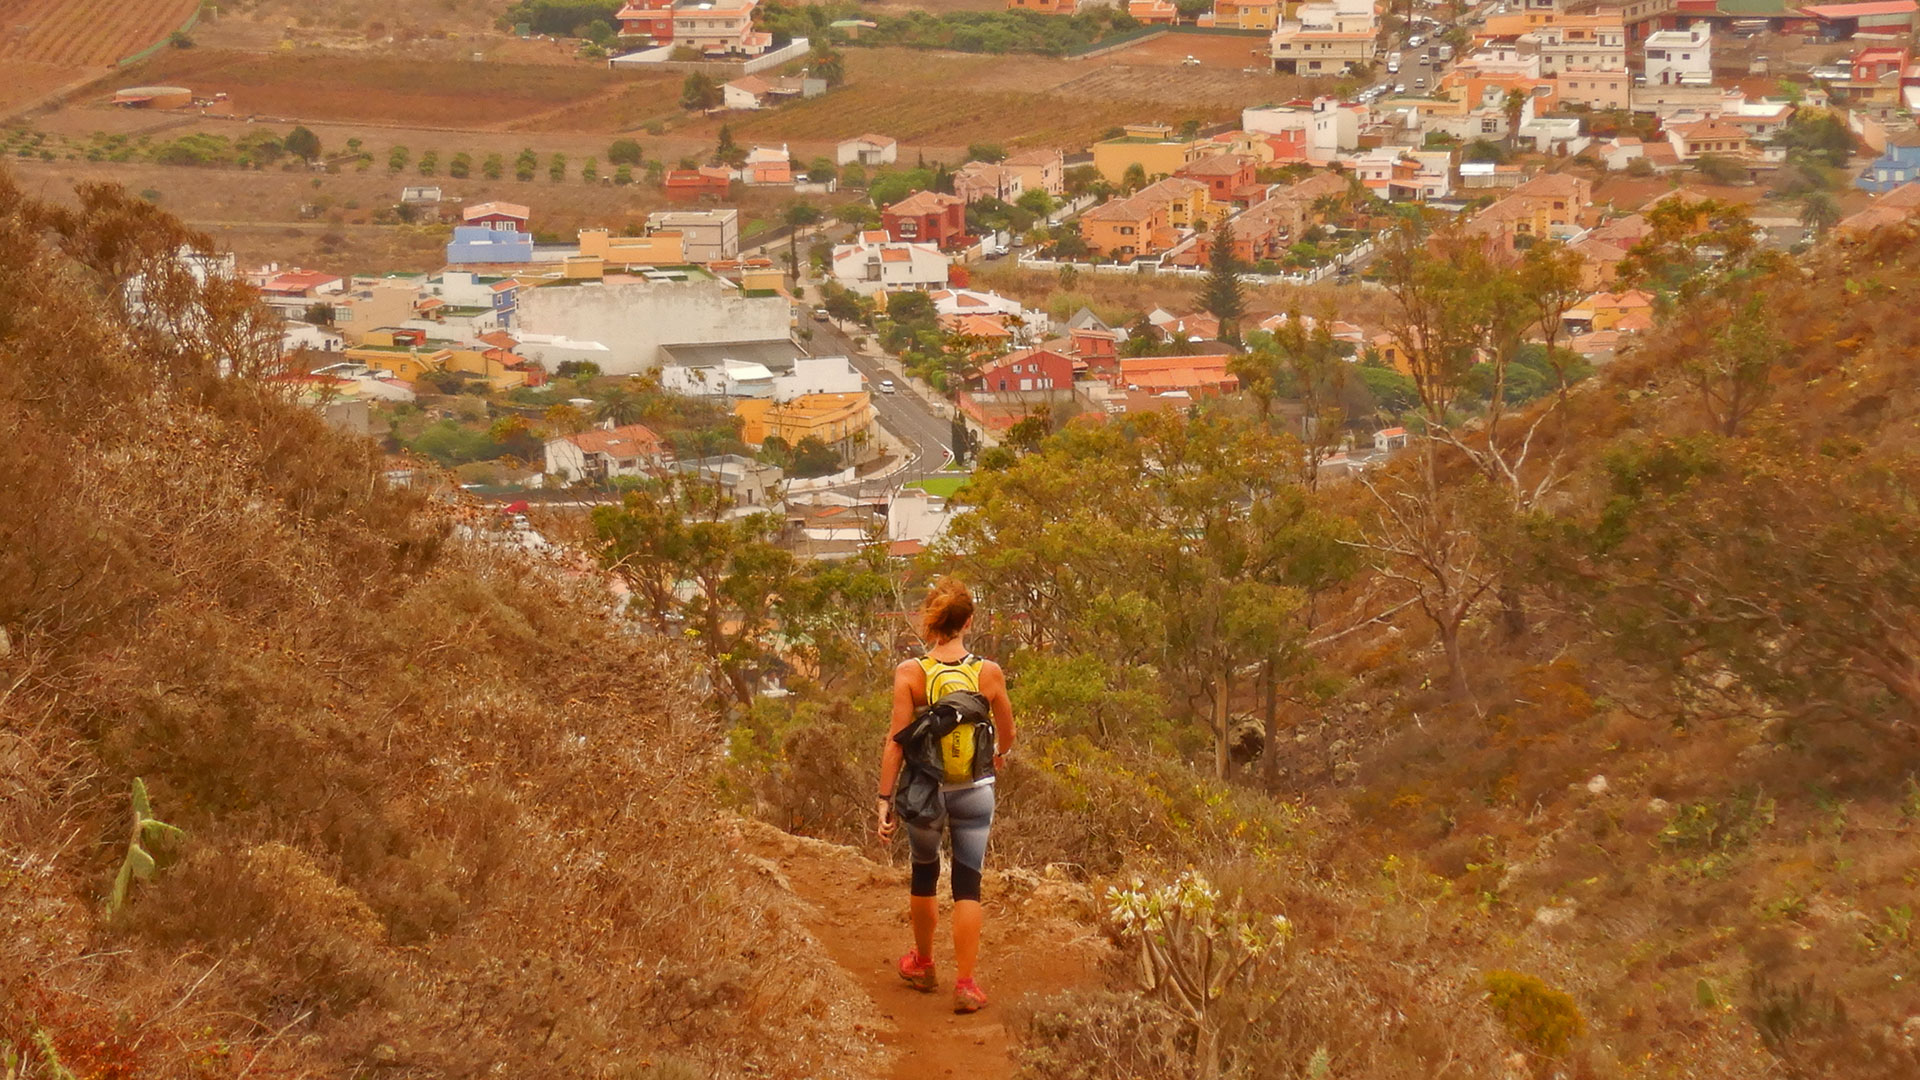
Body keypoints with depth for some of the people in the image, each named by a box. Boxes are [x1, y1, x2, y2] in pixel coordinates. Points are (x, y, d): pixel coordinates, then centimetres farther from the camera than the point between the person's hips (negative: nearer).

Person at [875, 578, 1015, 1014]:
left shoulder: (910, 673, -11)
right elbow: (1007, 734, 7)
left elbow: (897, 740, -11)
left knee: (924, 875, 21)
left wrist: (885, 799, -6)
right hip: (975, 791, 0)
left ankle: (922, 965, 37)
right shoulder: (989, 673, -8)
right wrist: (999, 754, 30)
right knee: (968, 884, 5)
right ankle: (965, 984, 2)